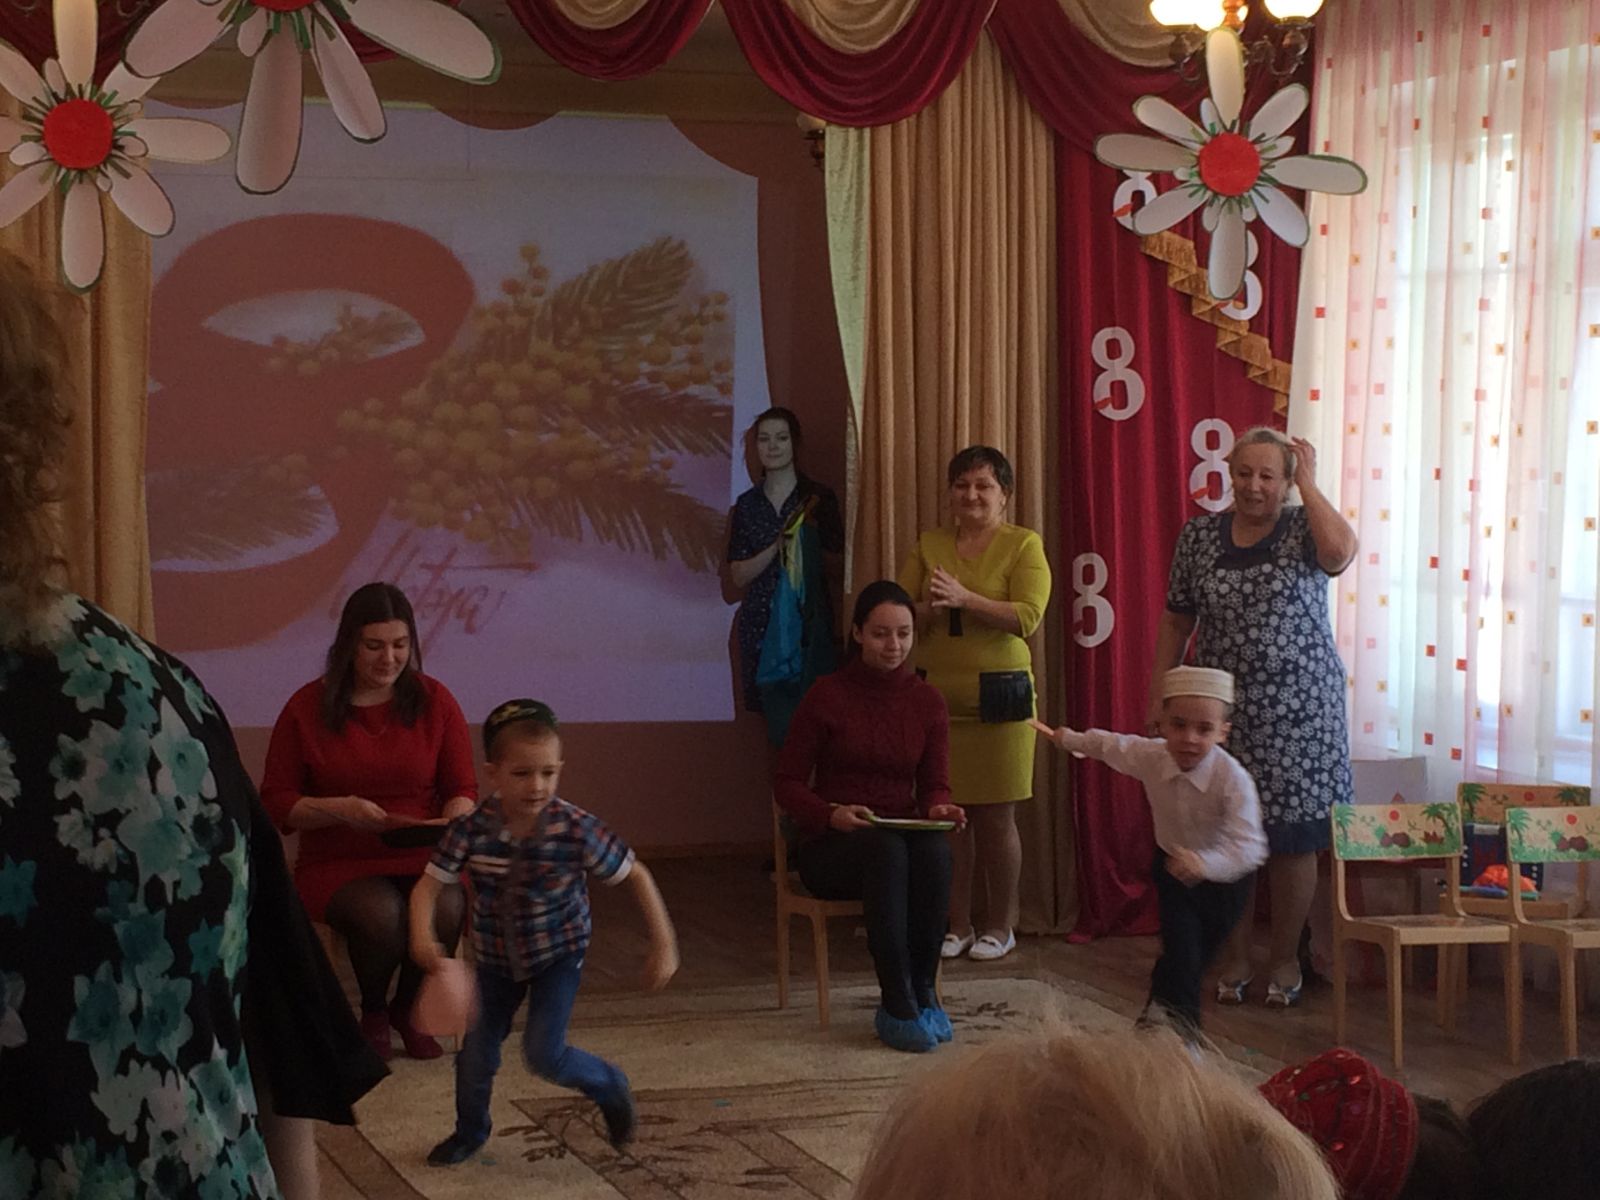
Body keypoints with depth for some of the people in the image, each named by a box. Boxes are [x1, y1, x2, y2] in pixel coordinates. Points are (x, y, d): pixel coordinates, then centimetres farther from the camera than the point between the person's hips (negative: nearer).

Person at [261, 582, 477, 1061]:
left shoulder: (435, 702, 5)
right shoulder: (308, 708, 0)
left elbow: (462, 788, 9)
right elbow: (276, 802, 2)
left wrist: (455, 820, -15)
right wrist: (340, 809, -16)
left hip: (421, 856, 2)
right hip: (339, 862, -1)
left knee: (446, 910, -33)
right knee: (381, 914, -35)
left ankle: (408, 1007, 2)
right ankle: (373, 1013, 1)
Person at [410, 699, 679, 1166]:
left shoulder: (577, 830, -25)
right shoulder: (472, 829, -22)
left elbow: (635, 876, -14)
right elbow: (429, 884, -19)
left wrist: (663, 944, -15)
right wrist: (422, 936, -39)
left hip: (558, 955, -3)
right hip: (497, 957, 3)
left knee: (543, 1053, -14)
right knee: (476, 1052, 11)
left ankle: (609, 1085, 18)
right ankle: (470, 1131, 40)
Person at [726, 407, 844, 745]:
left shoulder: (818, 498, 2)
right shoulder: (748, 504, 9)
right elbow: (738, 576, 4)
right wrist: (777, 547, -11)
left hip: (808, 619, -2)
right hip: (760, 621, 2)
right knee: (773, 713, 1)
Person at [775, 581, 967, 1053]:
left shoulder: (927, 702, 7)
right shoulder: (827, 695, -4)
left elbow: (934, 784, 10)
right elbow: (787, 784, -3)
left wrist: (939, 808, -15)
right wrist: (832, 814, -22)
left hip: (903, 836, 3)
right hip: (830, 846, -3)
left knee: (935, 848, -33)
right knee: (886, 849, -37)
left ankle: (923, 992, -24)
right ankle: (898, 1005, -37)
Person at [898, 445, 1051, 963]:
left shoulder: (1024, 545, 0)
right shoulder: (929, 546, 12)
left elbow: (1027, 616, -13)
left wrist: (963, 598, -21)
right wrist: (927, 609, -13)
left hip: (998, 696, -3)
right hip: (937, 693, 3)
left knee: (995, 818, 1)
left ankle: (1000, 926, 13)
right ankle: (957, 924, 14)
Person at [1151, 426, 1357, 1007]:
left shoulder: (1304, 528, -1)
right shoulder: (1200, 535, 5)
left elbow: (1339, 552, -25)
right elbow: (1177, 618, 10)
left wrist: (1308, 482, -14)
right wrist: (1159, 692, 6)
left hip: (1299, 711, -2)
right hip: (1222, 711, 2)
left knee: (1294, 838, 2)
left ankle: (1285, 958, 17)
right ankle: (1234, 957, 18)